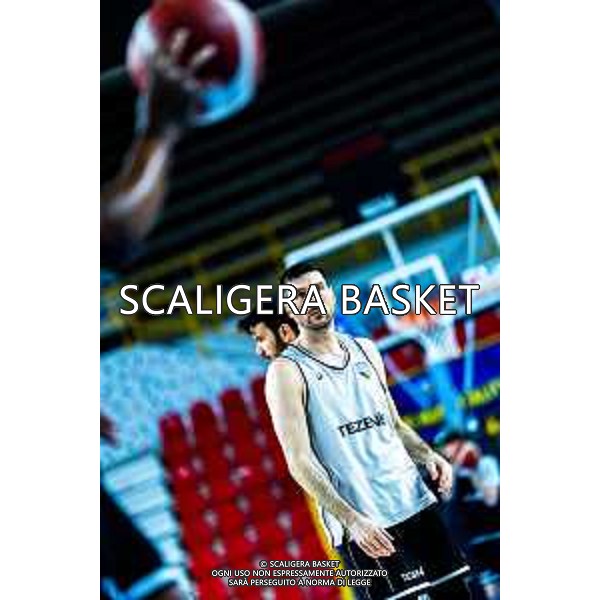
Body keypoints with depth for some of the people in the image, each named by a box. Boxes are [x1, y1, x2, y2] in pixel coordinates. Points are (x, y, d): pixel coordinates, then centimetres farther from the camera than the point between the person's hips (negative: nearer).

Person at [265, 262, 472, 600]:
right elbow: (300, 461, -12)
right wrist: (352, 520, -22)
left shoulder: (365, 351, 14)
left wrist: (427, 455, 1)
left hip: (415, 501, 6)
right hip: (363, 525, -6)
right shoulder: (287, 371, -6)